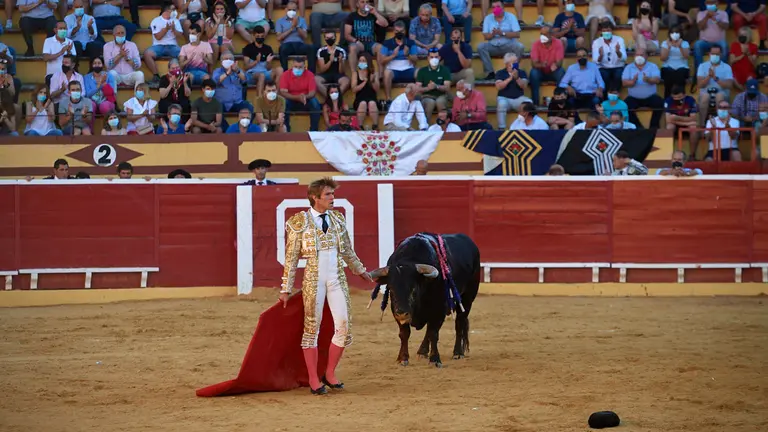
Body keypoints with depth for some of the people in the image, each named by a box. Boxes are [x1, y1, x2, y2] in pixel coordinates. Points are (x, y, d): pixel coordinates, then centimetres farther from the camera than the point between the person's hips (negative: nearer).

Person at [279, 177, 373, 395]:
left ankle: (330, 374, 16)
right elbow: (291, 258, -2)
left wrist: (361, 271, 29)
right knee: (312, 326, 1)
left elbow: (347, 251, 21)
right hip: (313, 279, -4)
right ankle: (314, 380, 9)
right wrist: (286, 290, -3)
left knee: (344, 326, -1)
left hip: (337, 279, 4)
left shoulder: (337, 219, 8)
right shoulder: (299, 222, -5)